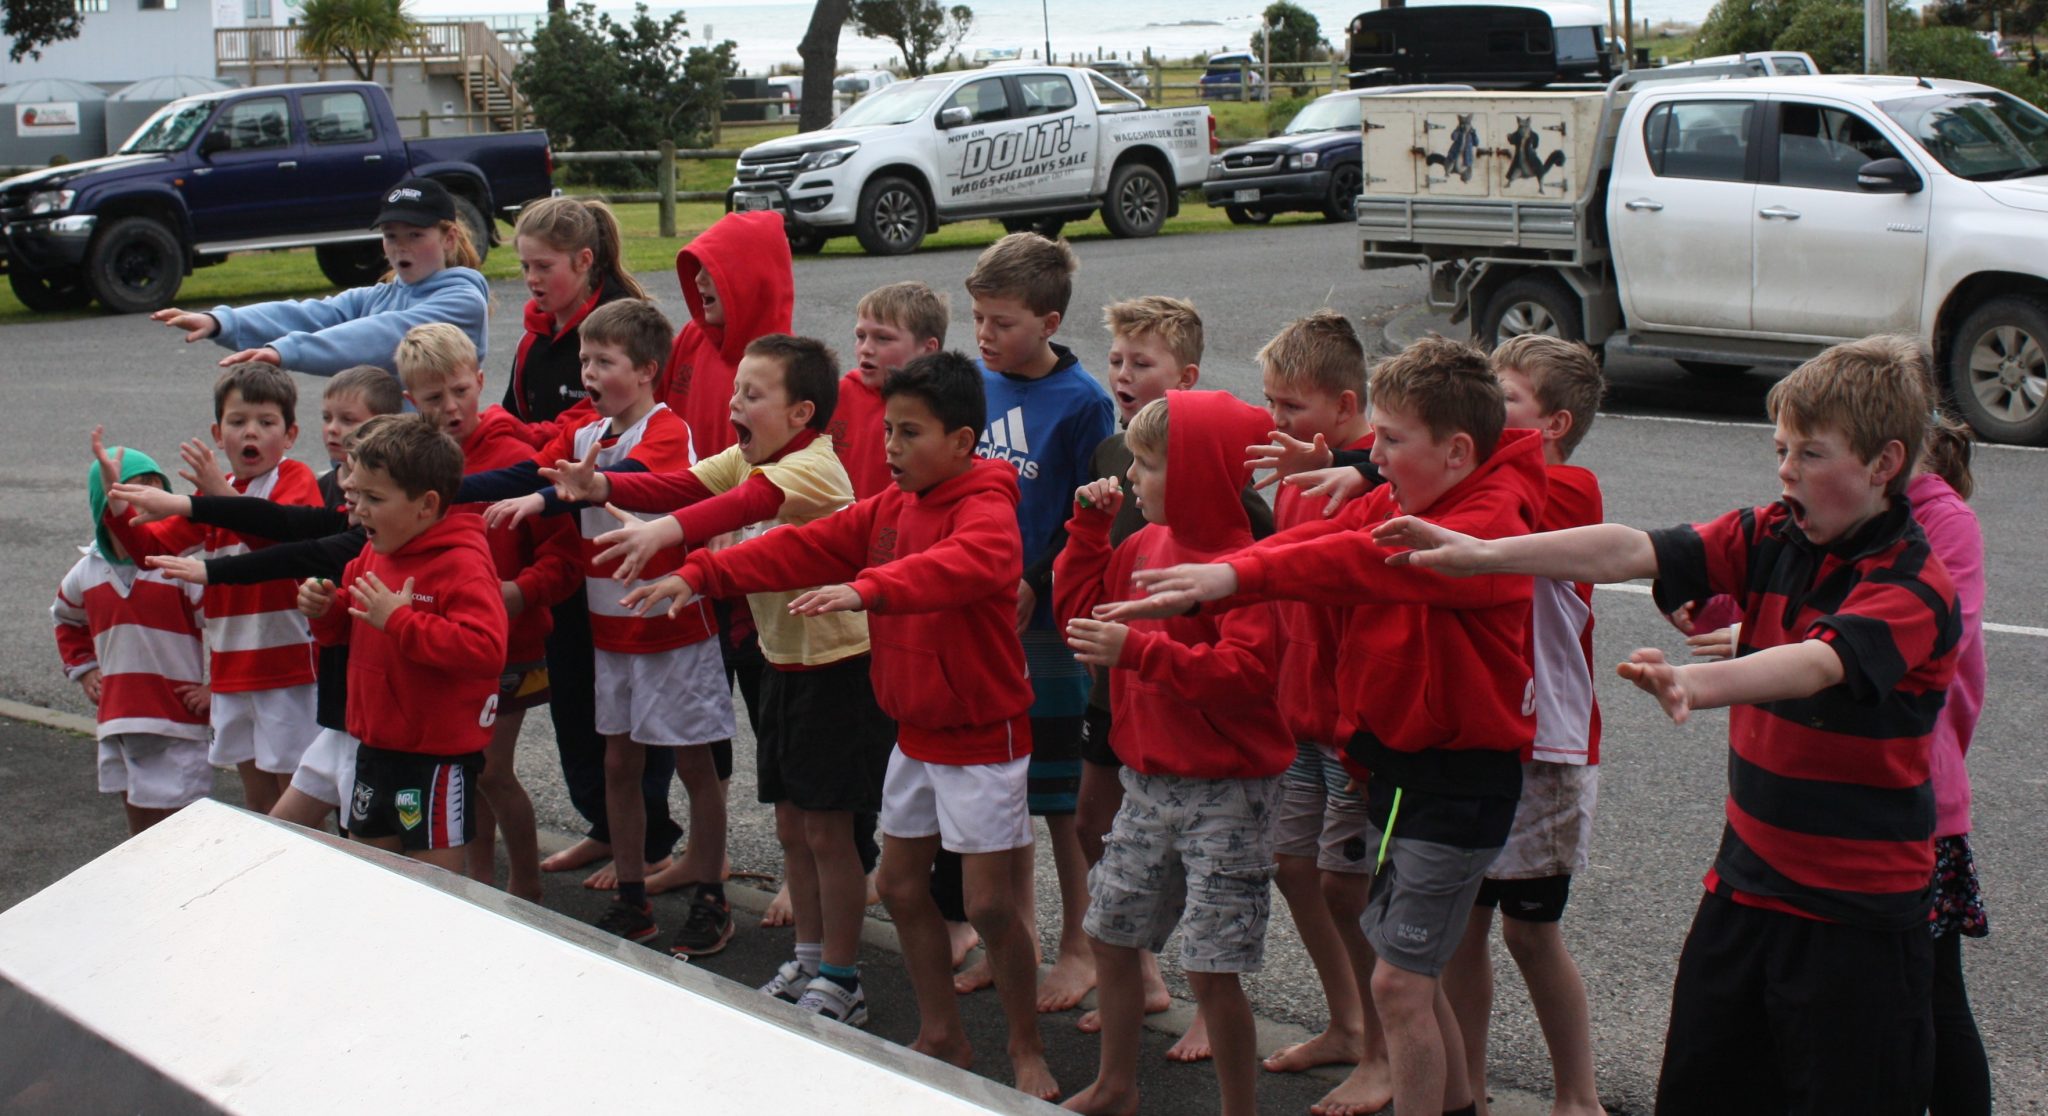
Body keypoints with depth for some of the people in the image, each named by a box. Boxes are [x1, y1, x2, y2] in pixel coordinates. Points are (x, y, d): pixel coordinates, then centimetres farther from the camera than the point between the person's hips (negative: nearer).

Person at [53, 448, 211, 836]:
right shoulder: (87, 572, 7)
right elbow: (67, 620, 29)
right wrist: (83, 670, 19)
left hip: (178, 719, -6)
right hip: (118, 722, 6)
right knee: (140, 827, 18)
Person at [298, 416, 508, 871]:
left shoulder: (462, 566, -20)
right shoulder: (373, 556, 7)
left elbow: (485, 650, -34)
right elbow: (350, 628, 24)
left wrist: (399, 619, -31)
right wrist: (324, 610, 0)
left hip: (437, 754, -9)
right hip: (375, 744, 9)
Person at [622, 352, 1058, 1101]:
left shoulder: (985, 506, -19)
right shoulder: (889, 509, 7)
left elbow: (975, 561, -42)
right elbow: (802, 550, 4)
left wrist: (868, 588, -55)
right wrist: (700, 576, -6)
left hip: (983, 737, -9)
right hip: (916, 734, 9)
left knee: (990, 903, -4)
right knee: (901, 885, 14)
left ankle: (1027, 1052, 13)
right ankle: (942, 1039, 28)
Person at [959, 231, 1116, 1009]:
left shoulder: (1083, 402, -10)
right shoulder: (973, 385, 5)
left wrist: (1035, 583, -19)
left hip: (1048, 623, -5)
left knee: (1061, 792, 5)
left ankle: (1078, 947, 18)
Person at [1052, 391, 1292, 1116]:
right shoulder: (1143, 547, 6)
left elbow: (1245, 673, -28)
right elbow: (1080, 611, 18)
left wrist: (1138, 650, -31)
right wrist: (1089, 526, 8)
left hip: (1225, 791, -9)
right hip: (1148, 781, 9)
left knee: (1210, 967, -5)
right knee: (1109, 933, 19)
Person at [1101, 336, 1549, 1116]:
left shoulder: (1492, 523, -20)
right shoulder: (1392, 502, 8)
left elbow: (1373, 561, -36)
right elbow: (1319, 542, -6)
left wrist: (1237, 575, -45)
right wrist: (1189, 592, -21)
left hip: (1459, 776, -9)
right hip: (1391, 759, 9)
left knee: (1398, 981, -6)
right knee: (1412, 977, 18)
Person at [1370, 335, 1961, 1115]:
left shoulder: (1915, 587, -17)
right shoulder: (1770, 537, 3)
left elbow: (1815, 664, -35)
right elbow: (1633, 552, -6)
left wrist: (1697, 685, -54)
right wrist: (1482, 553, -16)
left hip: (1859, 914, -6)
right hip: (1746, 882, 6)